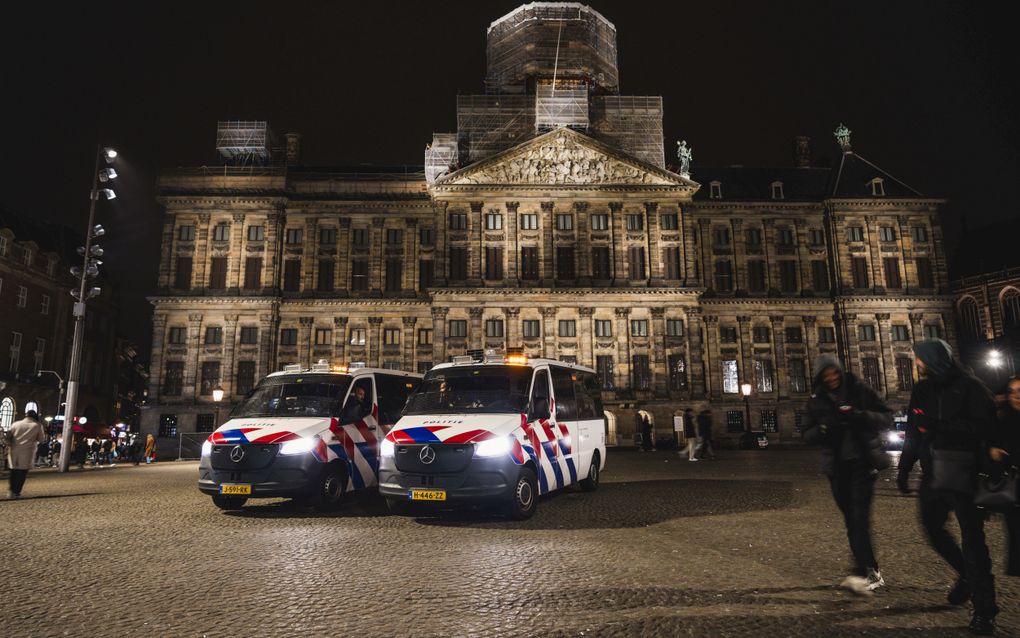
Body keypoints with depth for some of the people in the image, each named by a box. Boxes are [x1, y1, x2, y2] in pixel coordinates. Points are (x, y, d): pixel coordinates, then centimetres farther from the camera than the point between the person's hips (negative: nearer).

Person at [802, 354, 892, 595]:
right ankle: (872, 571, 19)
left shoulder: (860, 390, -2)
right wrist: (824, 429, -16)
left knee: (859, 516, -13)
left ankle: (863, 572, -15)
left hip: (863, 462, -3)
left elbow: (887, 418, -1)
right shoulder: (816, 400, 4)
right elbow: (807, 434, 6)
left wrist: (861, 416, -19)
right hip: (837, 466, 3)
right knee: (851, 519, 8)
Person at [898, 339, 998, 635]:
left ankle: (983, 609, 4)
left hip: (963, 474, -6)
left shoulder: (969, 386, -7)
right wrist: (904, 469, 14)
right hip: (932, 474, 6)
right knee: (932, 528, 11)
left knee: (972, 538, -4)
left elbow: (982, 427, -16)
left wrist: (939, 425, -24)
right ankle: (967, 575, 35)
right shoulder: (922, 390, 10)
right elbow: (913, 433, 15)